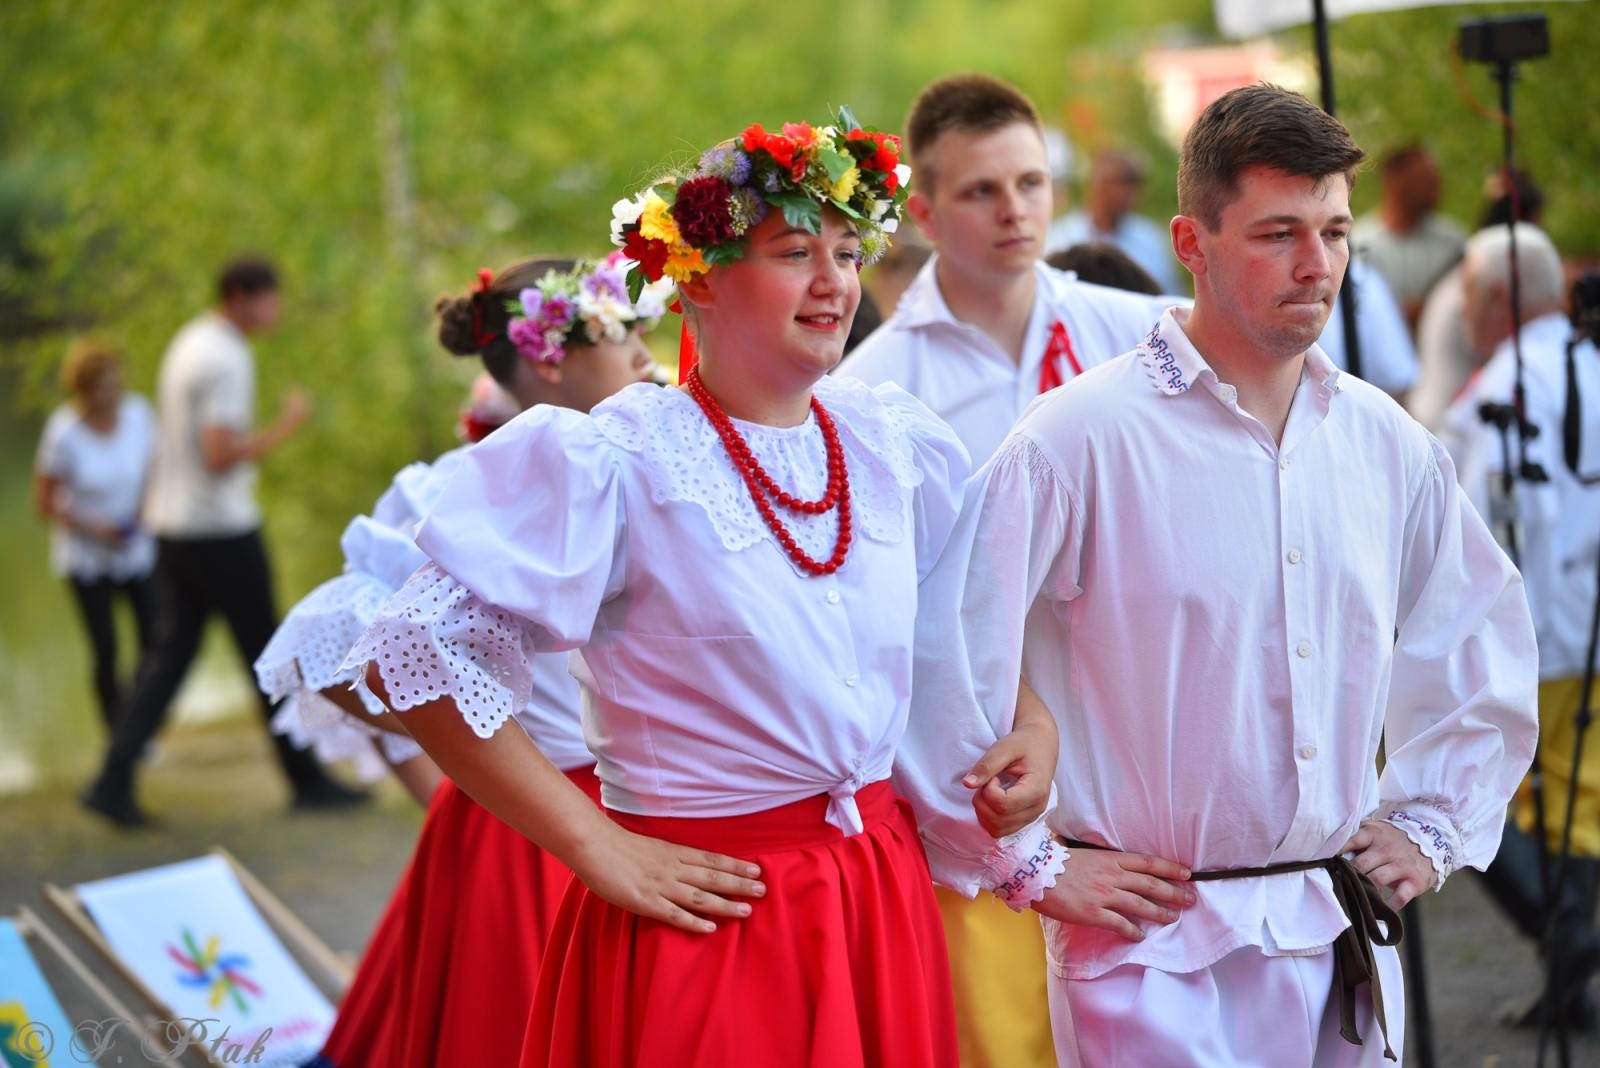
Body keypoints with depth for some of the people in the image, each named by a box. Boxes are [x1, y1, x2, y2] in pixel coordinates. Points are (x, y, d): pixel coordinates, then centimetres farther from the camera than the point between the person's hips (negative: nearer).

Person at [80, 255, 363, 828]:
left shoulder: (187, 343, 13)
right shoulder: (226, 360, -17)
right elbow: (220, 454, -24)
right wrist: (285, 426, -17)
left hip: (172, 524, 9)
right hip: (220, 528, -9)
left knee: (169, 652, 7)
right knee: (266, 652, 2)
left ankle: (114, 781, -1)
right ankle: (304, 779, 12)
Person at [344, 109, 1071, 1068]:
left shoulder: (894, 441, 5)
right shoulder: (623, 460, -13)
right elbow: (416, 651, -17)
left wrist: (1035, 727, 1)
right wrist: (594, 846, -17)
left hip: (885, 900, 6)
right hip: (710, 908, -5)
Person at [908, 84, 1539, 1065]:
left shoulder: (1386, 442, 6)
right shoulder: (1082, 440, -11)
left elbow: (1483, 634, 21)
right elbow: (940, 666, -12)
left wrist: (1430, 828, 15)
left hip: (1342, 940, 5)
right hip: (1160, 957, -5)